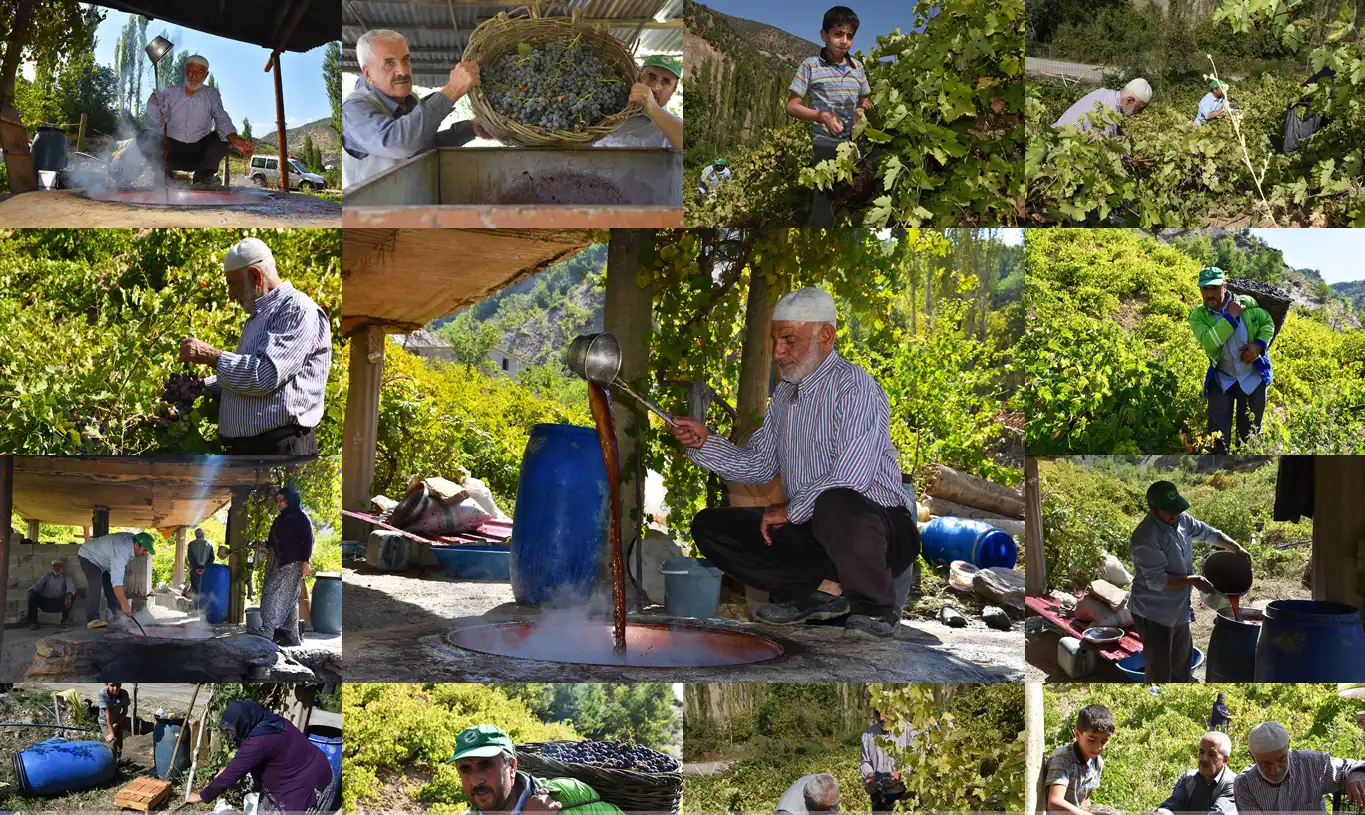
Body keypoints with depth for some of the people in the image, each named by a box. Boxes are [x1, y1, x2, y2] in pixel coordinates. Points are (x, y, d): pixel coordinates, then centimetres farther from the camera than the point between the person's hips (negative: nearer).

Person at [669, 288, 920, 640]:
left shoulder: (854, 386, -13)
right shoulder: (785, 394, 15)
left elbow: (852, 478, -25)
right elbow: (759, 464, 18)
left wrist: (791, 510, -15)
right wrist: (705, 442, 2)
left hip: (879, 524, -8)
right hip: (809, 528, 8)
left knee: (834, 504, -43)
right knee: (708, 526, 0)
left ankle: (876, 609, -14)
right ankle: (823, 589, -10)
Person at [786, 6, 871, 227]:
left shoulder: (857, 68, 10)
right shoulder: (811, 66, -4)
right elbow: (792, 107, -3)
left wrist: (863, 110, -1)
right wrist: (823, 116, -18)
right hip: (825, 148, -5)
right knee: (822, 214, -8)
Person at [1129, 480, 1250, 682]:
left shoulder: (1181, 520, -1)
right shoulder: (1146, 538, -26)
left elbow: (1209, 534, 15)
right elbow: (1156, 581, -28)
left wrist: (1236, 548, 1)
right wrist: (1193, 580, -26)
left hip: (1179, 610, 9)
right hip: (1154, 614, -9)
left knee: (1182, 661, 24)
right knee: (1158, 672, -5)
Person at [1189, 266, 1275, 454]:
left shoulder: (1247, 303, -9)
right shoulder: (1198, 316, -13)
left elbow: (1268, 323, 3)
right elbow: (1208, 342, -30)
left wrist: (1258, 345, -15)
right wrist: (1231, 316, -28)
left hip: (1253, 378, 1)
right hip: (1222, 380, -1)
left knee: (1250, 431, 13)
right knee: (1218, 433, -2)